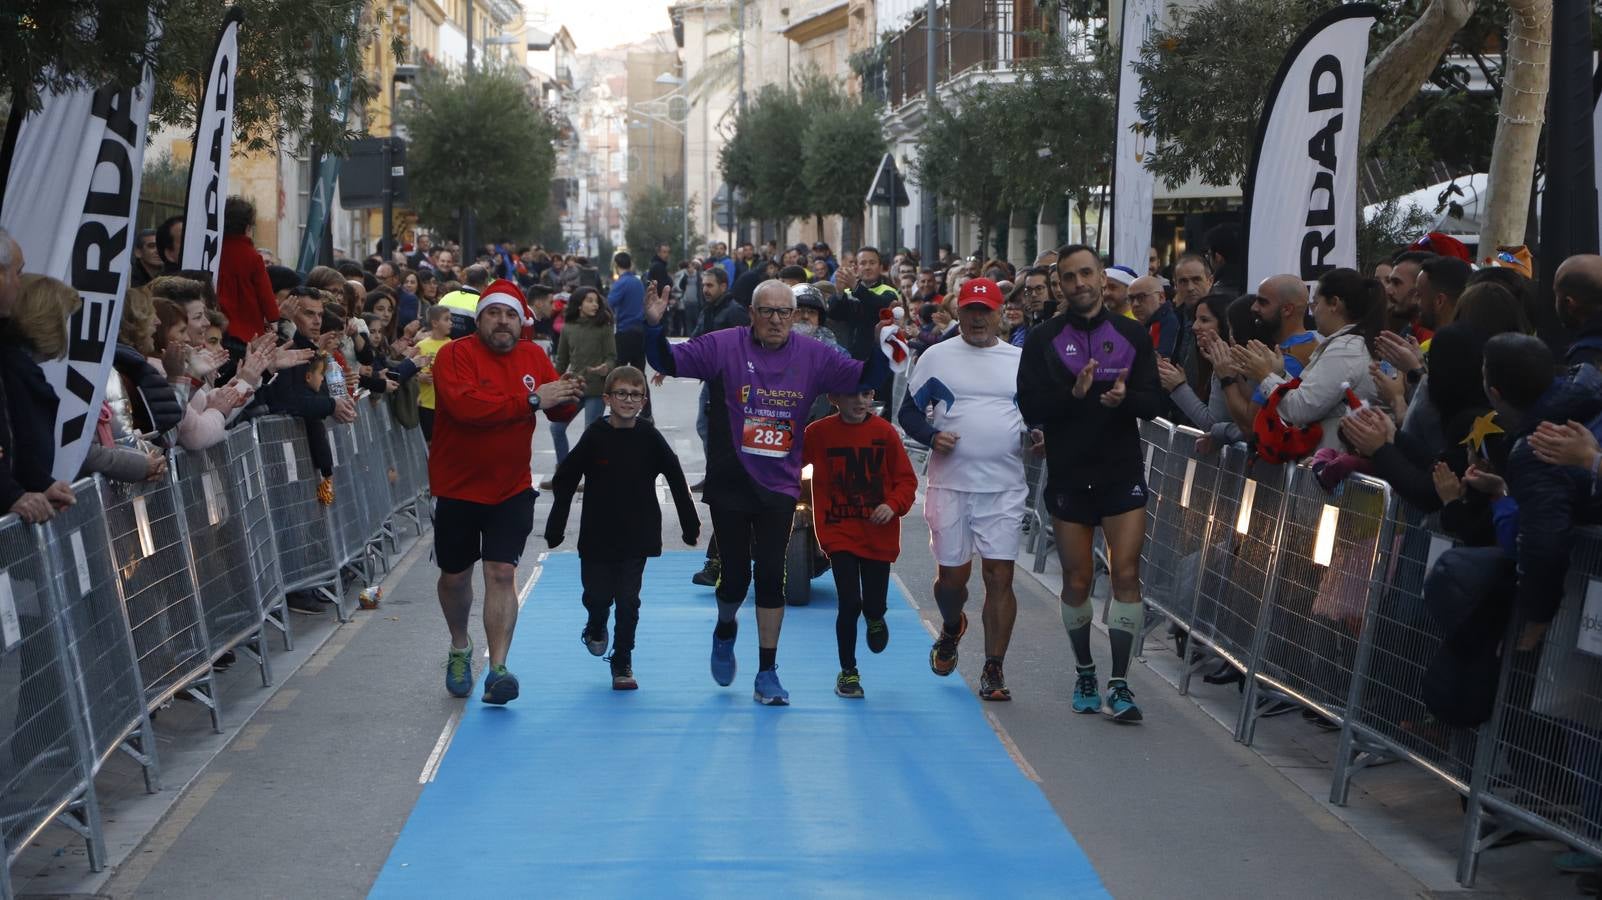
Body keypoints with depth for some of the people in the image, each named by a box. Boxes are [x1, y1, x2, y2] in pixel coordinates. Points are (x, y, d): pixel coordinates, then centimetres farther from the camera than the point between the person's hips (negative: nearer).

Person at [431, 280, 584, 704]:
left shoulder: (533, 357, 2)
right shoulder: (455, 355, -13)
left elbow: (559, 412, 5)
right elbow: (464, 405, -31)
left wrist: (569, 396, -20)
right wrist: (530, 400, -30)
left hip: (512, 489, 2)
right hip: (458, 488, -2)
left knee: (501, 574, -10)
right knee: (455, 576, 13)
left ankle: (497, 669, -12)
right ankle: (460, 649, 39)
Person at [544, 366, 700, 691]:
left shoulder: (650, 438, -6)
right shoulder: (595, 436, -8)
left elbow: (676, 480, 2)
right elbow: (565, 481, -3)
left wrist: (691, 526, 4)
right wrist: (555, 529, -2)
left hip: (636, 537, 0)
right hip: (597, 536, 0)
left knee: (628, 601, 2)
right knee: (597, 596, 7)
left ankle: (622, 663, 18)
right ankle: (596, 628, 41)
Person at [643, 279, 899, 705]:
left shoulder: (814, 356, 1)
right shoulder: (723, 346, -6)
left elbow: (863, 377, 3)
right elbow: (669, 362, -9)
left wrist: (885, 350, -14)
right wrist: (655, 327, -26)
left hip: (779, 486, 1)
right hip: (729, 483, -1)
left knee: (771, 577, -1)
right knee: (735, 575, 4)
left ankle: (767, 674, 9)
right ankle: (725, 630, 39)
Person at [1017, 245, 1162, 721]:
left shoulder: (1133, 335, 5)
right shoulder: (1043, 339, 1)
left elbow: (1154, 401, 0)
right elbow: (1030, 408, -6)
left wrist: (1124, 397, -22)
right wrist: (1074, 394, -24)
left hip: (1123, 473, 0)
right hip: (1068, 475, 0)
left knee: (1126, 573, -9)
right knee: (1077, 580, 7)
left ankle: (1119, 682, -3)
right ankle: (1085, 673, 25)